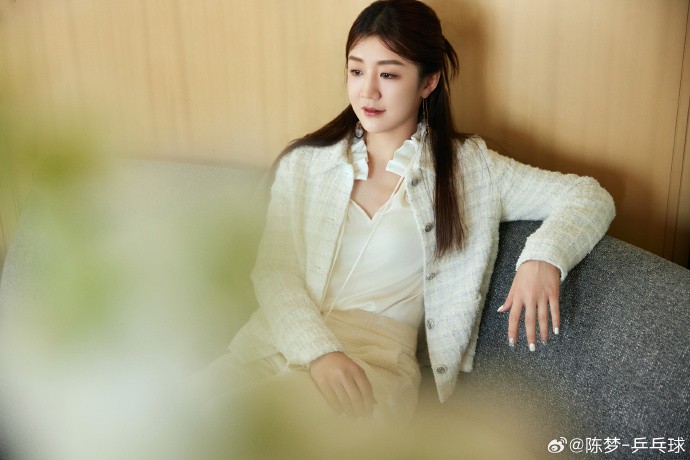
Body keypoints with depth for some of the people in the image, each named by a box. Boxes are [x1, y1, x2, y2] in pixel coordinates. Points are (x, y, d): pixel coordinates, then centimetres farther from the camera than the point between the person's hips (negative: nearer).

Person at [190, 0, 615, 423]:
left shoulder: (469, 170, 7)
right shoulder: (304, 162, 12)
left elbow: (589, 197, 8)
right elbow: (274, 272, 3)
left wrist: (544, 254, -14)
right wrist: (320, 351, -16)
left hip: (377, 360, -2)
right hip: (276, 343, 3)